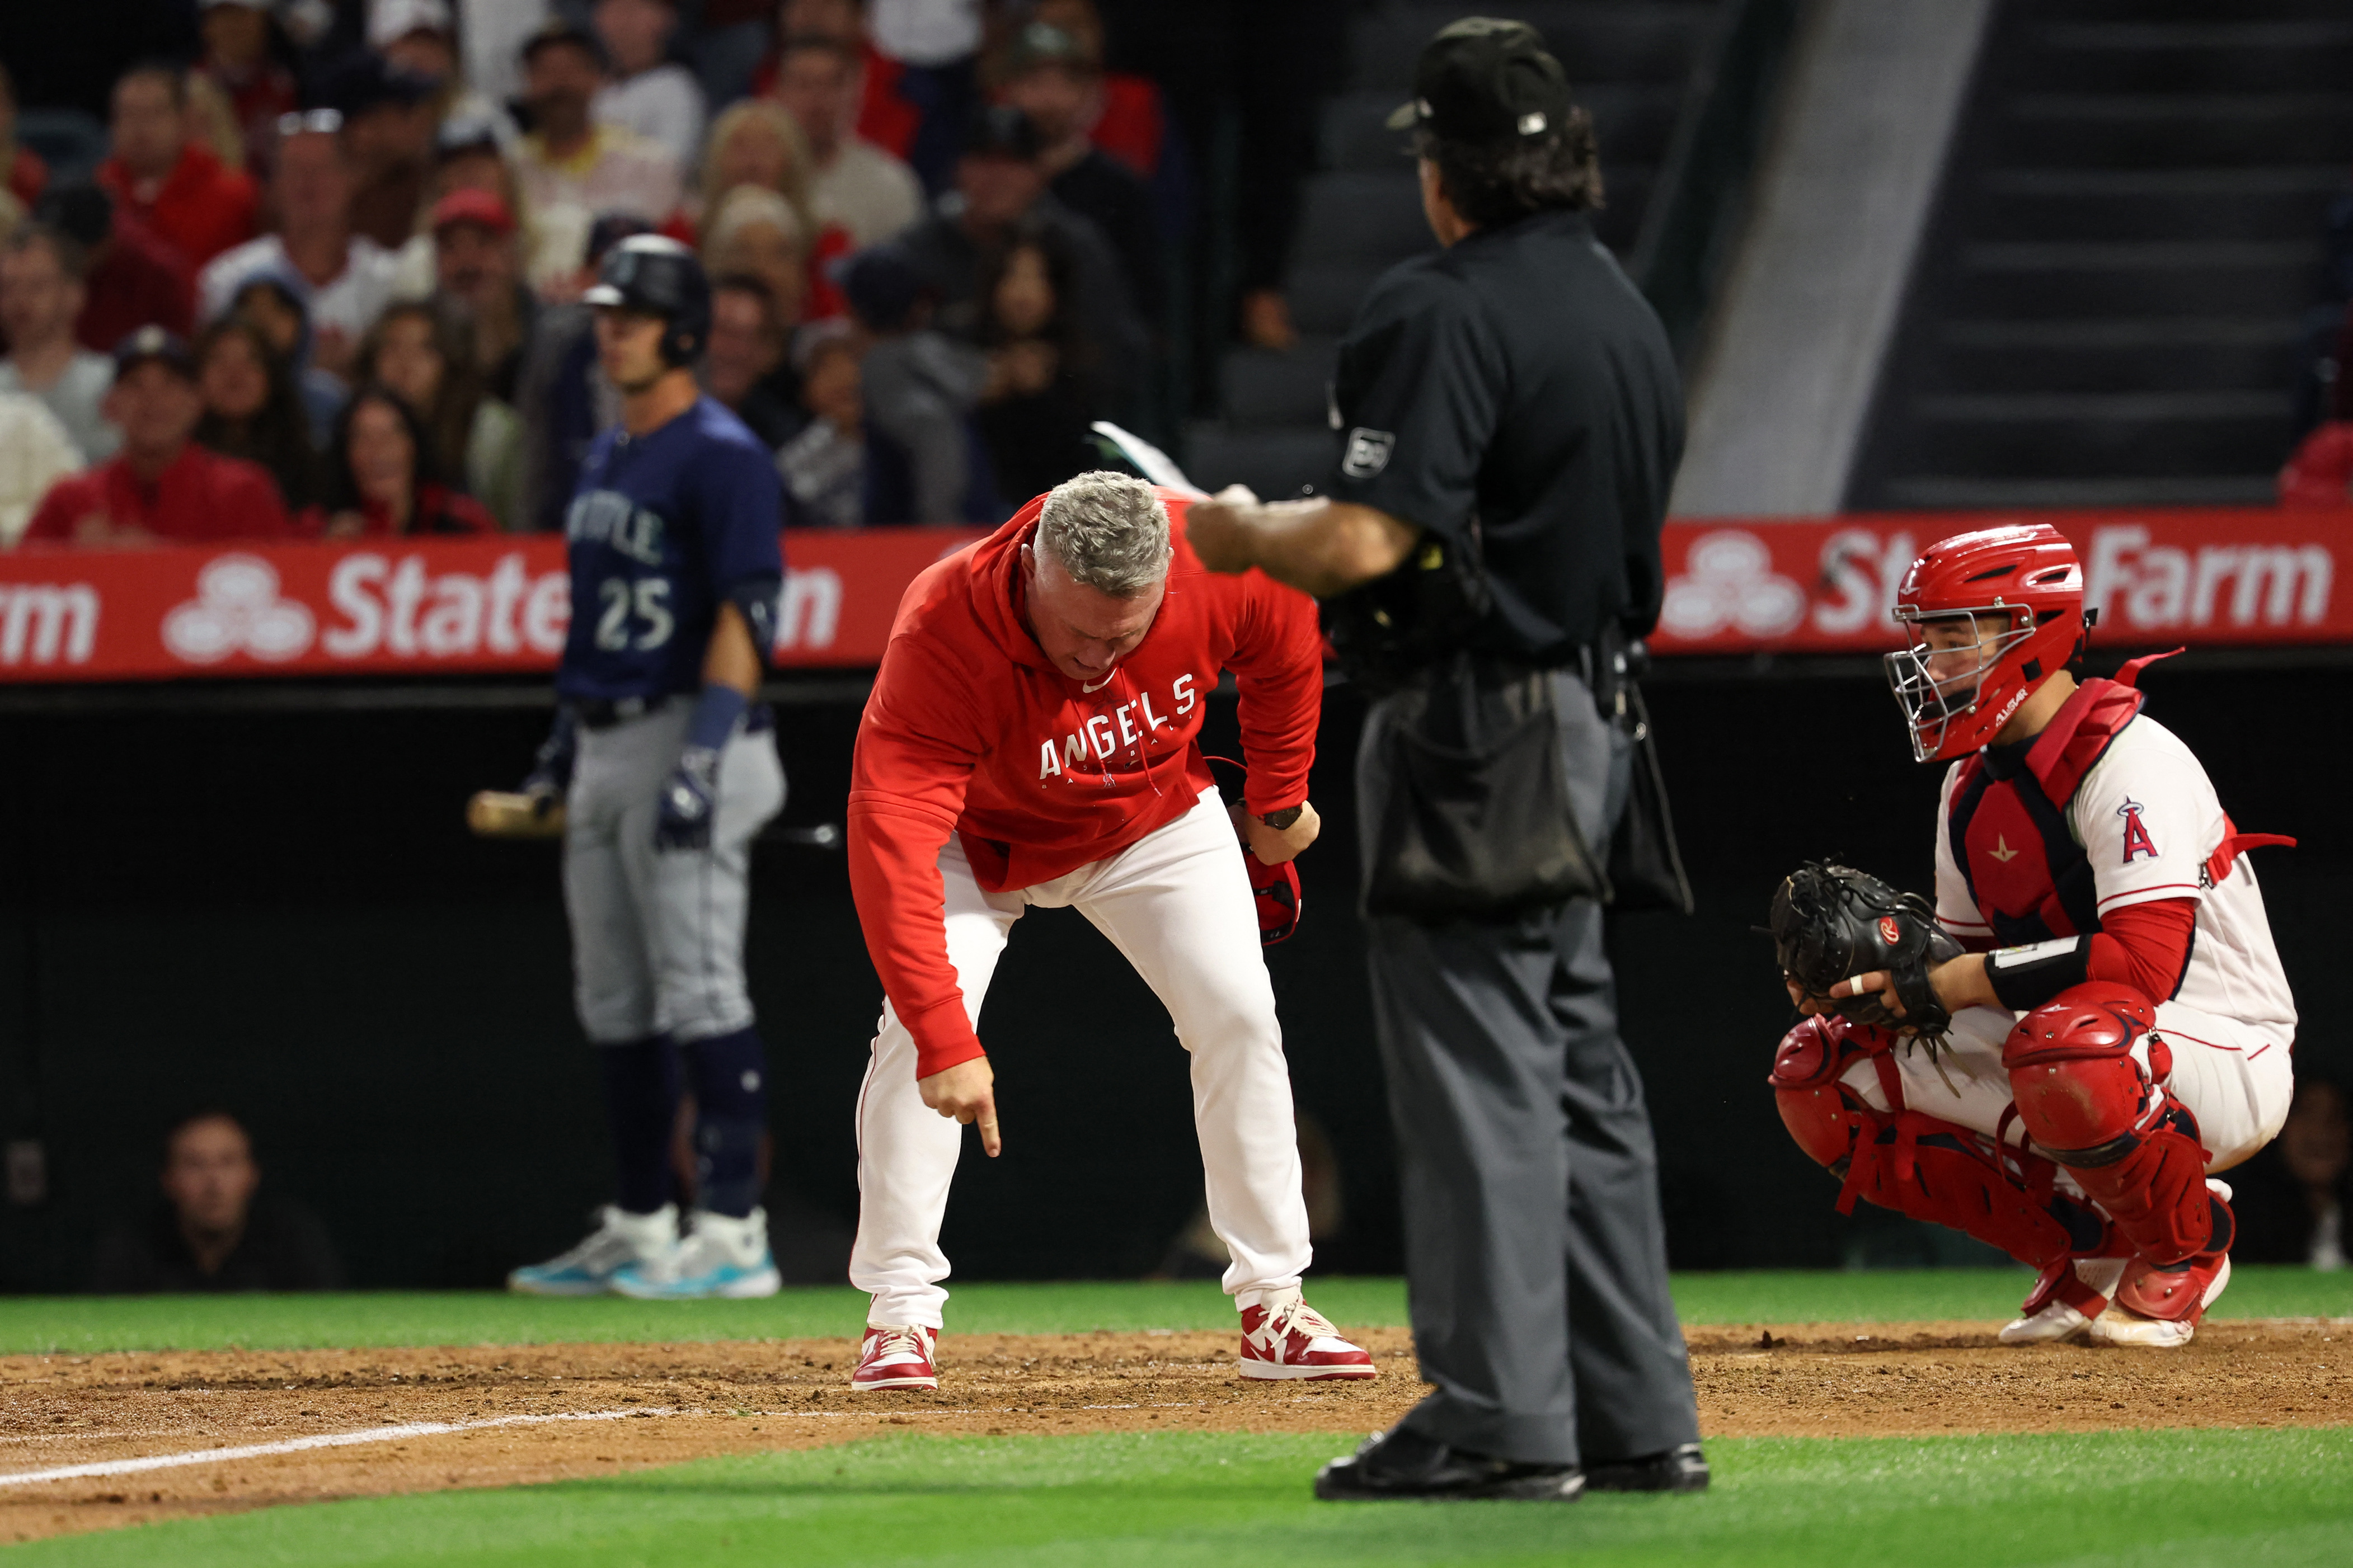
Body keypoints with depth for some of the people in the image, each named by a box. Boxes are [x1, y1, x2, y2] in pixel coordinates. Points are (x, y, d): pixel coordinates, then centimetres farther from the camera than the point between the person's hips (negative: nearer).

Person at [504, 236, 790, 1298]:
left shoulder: (720, 456, -11)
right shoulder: (606, 460, 18)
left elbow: (747, 614, -18)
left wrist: (703, 761, -24)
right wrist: (563, 742, 22)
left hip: (686, 732, -10)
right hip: (605, 749, 10)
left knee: (700, 993, -12)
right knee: (614, 1003, 11)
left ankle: (733, 1233, -11)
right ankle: (640, 1230, 16)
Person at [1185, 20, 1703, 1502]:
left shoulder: (1445, 312, -15)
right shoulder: (1629, 311, 15)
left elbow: (1364, 543, -23)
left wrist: (1245, 534, -2)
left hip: (1469, 736, -9)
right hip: (1587, 719, 9)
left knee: (1477, 1081, -7)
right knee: (1580, 1075, 13)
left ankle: (1499, 1418, -8)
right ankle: (1638, 1417, 14)